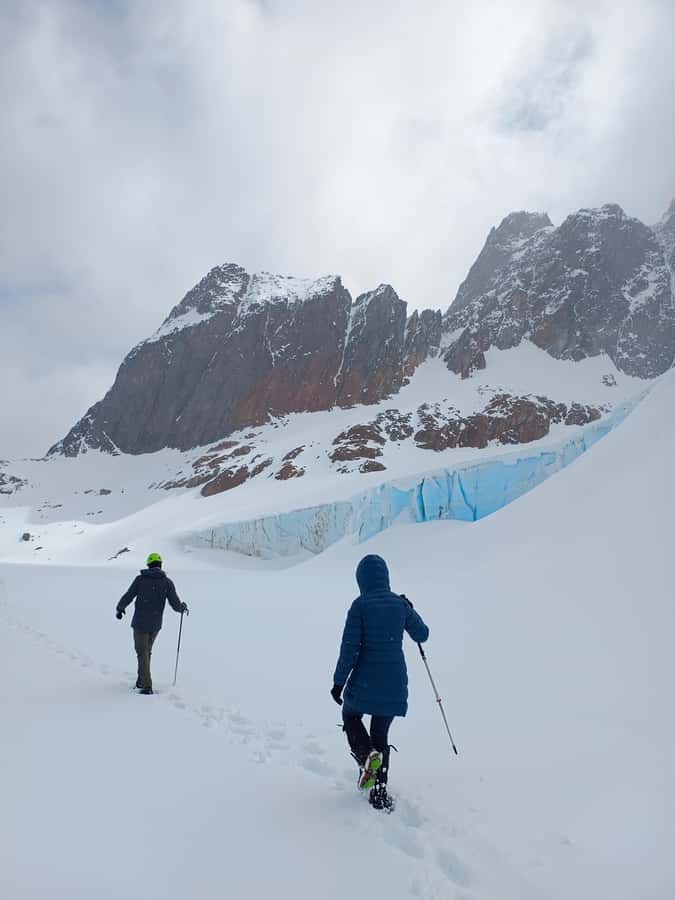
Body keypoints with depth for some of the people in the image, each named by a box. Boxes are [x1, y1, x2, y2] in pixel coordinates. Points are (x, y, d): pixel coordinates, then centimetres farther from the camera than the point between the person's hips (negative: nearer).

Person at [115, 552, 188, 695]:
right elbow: (176, 605, -8)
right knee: (147, 650, 22)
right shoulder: (167, 582, -5)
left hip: (140, 622, -2)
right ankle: (141, 681, 31)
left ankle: (147, 686, -2)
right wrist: (183, 607, 15)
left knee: (142, 652, 5)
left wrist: (119, 608, 17)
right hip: (156, 624, 2)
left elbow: (127, 597, -4)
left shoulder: (140, 579, -7)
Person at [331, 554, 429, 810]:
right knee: (381, 733, 19)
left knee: (350, 717, 24)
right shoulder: (400, 604, -1)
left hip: (365, 681, -3)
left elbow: (350, 648, -13)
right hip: (395, 683, 4)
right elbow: (422, 635, 10)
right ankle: (380, 791, 16)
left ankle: (367, 755, -1)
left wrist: (339, 681, -4)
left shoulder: (360, 606, -12)